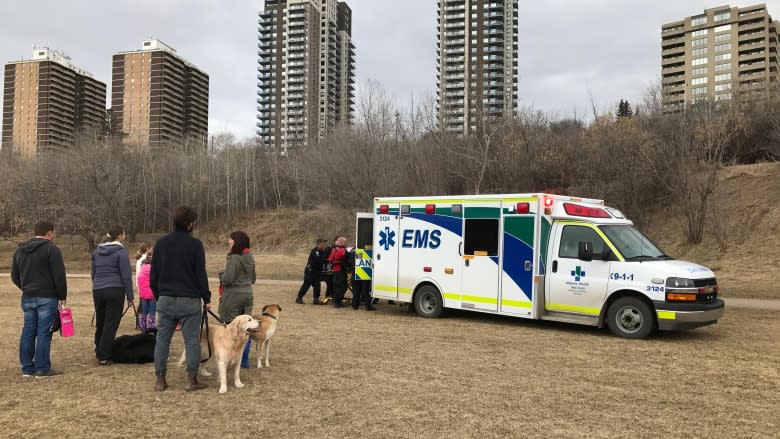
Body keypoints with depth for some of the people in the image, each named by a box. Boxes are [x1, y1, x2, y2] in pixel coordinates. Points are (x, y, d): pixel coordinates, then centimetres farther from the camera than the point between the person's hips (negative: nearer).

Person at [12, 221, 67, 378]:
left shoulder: (20, 250, 13)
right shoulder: (51, 249, -10)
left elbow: (14, 276, 17)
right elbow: (59, 276, -14)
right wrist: (62, 296, -6)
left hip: (27, 298, 7)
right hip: (47, 297, -7)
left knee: (28, 332, 11)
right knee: (44, 333, -4)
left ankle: (27, 368, 15)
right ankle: (42, 368, -2)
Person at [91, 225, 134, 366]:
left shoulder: (97, 251, 11)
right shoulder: (121, 251, -8)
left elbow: (93, 273, 19)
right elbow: (126, 276, -10)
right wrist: (130, 296, -4)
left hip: (97, 290, 6)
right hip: (115, 291, -6)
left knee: (100, 323, 18)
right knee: (111, 325, 0)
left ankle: (99, 352, 30)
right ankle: (104, 357, 0)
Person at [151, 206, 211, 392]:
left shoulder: (161, 243, 6)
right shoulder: (195, 244, -8)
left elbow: (153, 275, 10)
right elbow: (200, 275, -7)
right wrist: (207, 298, 3)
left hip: (165, 299, 4)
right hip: (189, 300, -4)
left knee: (162, 339, 10)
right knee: (192, 340, 3)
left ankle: (160, 380, 13)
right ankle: (192, 380, 7)